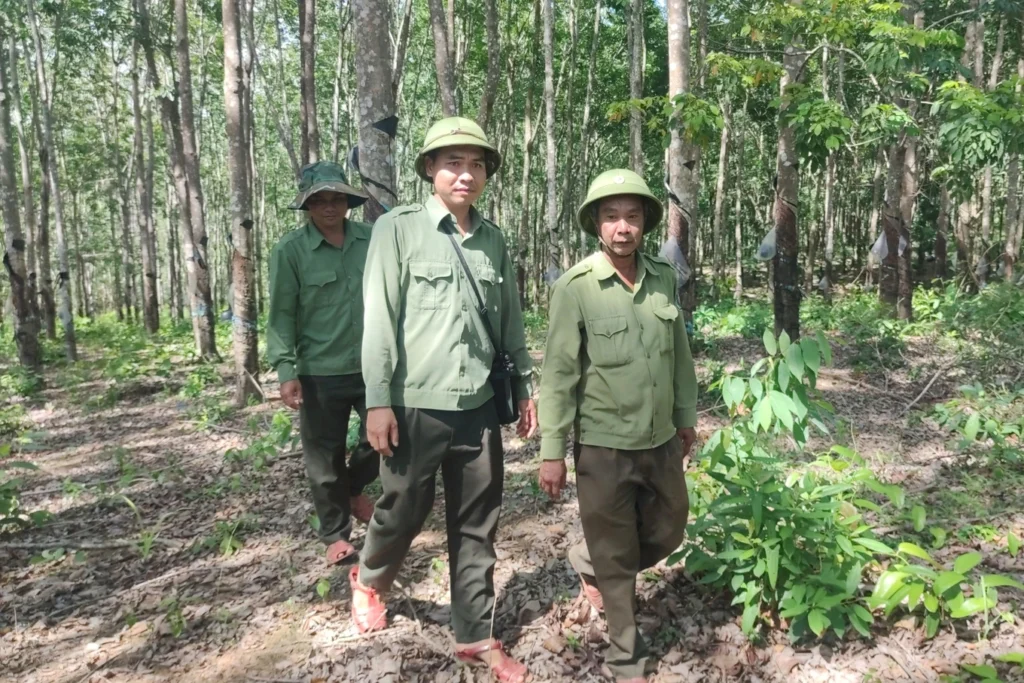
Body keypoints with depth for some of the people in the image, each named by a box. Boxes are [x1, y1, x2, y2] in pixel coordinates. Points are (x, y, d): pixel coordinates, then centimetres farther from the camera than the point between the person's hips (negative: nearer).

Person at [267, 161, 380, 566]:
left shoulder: (372, 240, 2)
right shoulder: (290, 250, -5)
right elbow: (282, 315, -6)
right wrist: (286, 370, -13)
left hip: (372, 366, 3)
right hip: (320, 374, -2)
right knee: (325, 459, 8)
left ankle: (355, 490, 40)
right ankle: (336, 535, 27)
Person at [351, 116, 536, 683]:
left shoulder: (493, 240, 8)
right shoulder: (398, 228, -5)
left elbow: (510, 322, 13)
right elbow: (379, 318, -8)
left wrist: (524, 387, 14)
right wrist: (378, 401, -11)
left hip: (478, 407, 4)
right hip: (415, 405, -3)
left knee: (476, 528, 11)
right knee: (403, 511, 13)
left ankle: (475, 637, 27)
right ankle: (369, 580, 45)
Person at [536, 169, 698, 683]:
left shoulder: (664, 277, 1)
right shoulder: (575, 287, -14)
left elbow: (680, 355, 10)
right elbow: (559, 373, -13)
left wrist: (686, 416, 16)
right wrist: (552, 451, -12)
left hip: (661, 442, 5)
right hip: (603, 447, -5)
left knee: (666, 534, 21)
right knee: (616, 556, 10)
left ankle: (589, 563, 47)